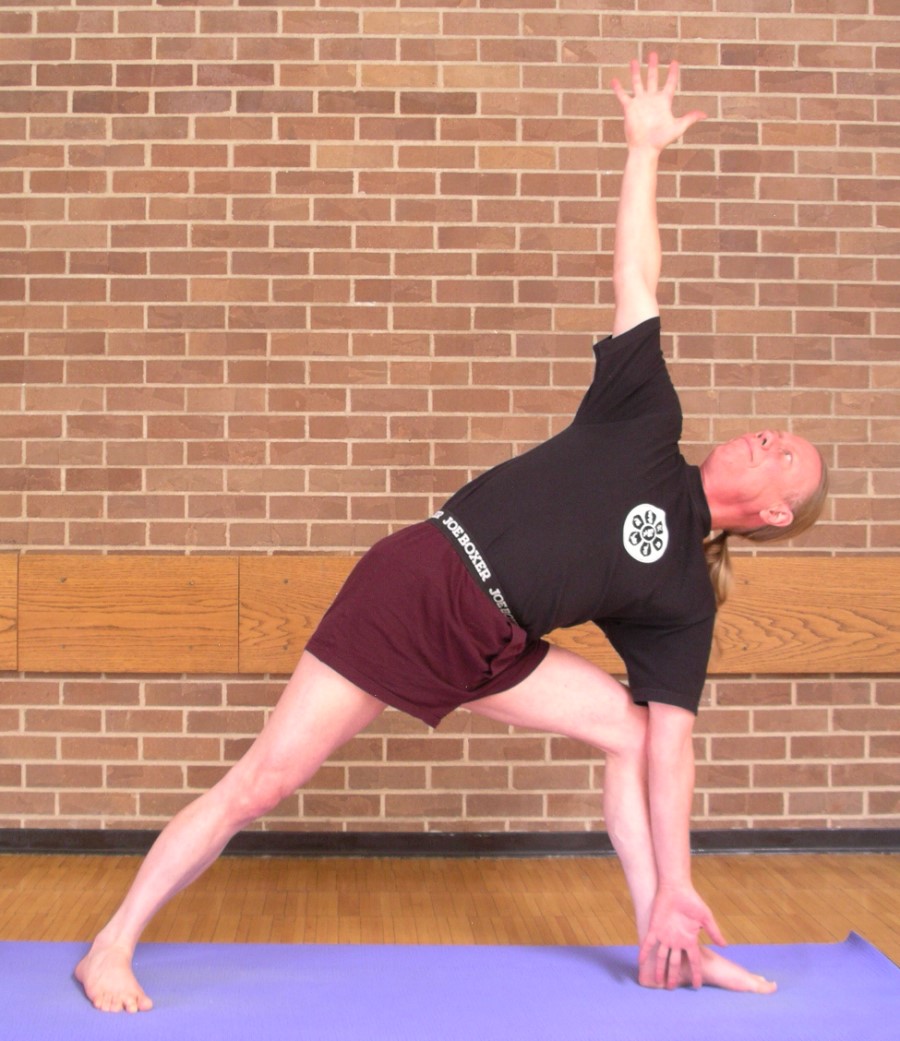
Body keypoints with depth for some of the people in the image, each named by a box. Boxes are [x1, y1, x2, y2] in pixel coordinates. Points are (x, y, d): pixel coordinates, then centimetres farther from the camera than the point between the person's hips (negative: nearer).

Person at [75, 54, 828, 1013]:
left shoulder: (685, 598, 8)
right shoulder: (647, 422, 1)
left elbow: (671, 743, 3)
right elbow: (636, 277, 3)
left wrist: (674, 889, -4)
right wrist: (645, 148, 3)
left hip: (487, 649, 5)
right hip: (415, 587, -5)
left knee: (629, 729, -4)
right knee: (263, 782, -7)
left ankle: (665, 955, 7)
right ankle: (111, 948, 6)